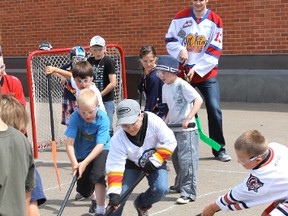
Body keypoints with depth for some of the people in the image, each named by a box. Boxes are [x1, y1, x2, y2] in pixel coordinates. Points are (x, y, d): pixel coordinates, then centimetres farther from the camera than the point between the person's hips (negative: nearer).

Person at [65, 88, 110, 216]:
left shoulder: (103, 118, -26)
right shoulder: (75, 117, -23)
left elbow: (100, 145, -29)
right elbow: (69, 143, -25)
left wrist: (85, 163, -37)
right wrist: (74, 163, -37)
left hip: (101, 151, -2)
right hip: (81, 155, 3)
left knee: (97, 176, -29)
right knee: (83, 189, 5)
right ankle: (94, 199, 40)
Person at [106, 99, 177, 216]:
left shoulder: (154, 121, -32)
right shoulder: (118, 139, -29)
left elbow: (169, 142, -25)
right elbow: (115, 167, -28)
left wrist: (155, 160, -27)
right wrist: (113, 193, -36)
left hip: (156, 160, 0)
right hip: (131, 163, 0)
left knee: (161, 189, -20)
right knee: (121, 193, -15)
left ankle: (141, 204, 12)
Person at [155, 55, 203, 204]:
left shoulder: (182, 85, -15)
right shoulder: (165, 87, 10)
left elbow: (198, 100, -21)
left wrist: (188, 119, -27)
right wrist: (165, 123, 11)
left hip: (187, 129, -9)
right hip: (173, 128, 9)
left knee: (186, 159, -11)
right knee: (175, 158, 18)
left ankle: (188, 193, -8)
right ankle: (179, 185, 37)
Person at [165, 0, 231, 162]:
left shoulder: (215, 21, -5)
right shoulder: (181, 17, -2)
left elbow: (215, 51, -8)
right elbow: (170, 40, 4)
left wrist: (196, 69, -14)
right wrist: (180, 50, -17)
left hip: (207, 73, -1)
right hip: (183, 72, 1)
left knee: (214, 109, -9)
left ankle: (219, 149, 4)